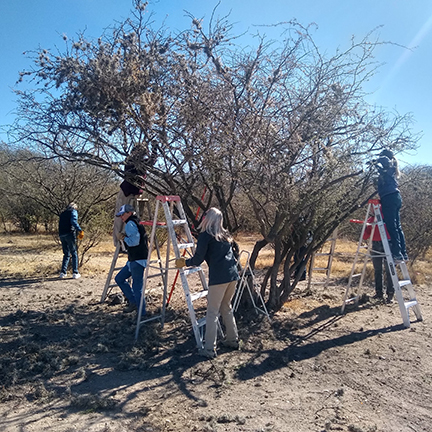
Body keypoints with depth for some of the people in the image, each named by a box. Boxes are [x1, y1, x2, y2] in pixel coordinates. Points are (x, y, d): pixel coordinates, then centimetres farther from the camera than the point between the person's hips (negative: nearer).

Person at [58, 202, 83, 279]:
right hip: (69, 234, -6)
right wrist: (80, 230, -18)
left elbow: (60, 224, 22)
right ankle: (75, 273, -1)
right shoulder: (74, 211, 5)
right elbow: (73, 221, -13)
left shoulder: (63, 213, 25)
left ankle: (63, 272, 8)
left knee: (66, 254, 15)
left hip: (61, 235, 6)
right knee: (74, 253, 1)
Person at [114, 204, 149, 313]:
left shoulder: (130, 224, -11)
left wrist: (124, 238, -7)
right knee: (119, 278, 19)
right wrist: (123, 237, 7)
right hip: (133, 260, 11)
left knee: (137, 287, -5)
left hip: (138, 260, -11)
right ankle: (133, 301, 22)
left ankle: (142, 314, 2)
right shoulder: (137, 222, 19)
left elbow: (134, 241, -23)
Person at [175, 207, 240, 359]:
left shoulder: (205, 235, -3)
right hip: (233, 274, 7)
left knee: (212, 312, 0)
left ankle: (209, 349, 2)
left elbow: (198, 260, -5)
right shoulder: (225, 235, 18)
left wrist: (184, 263, 10)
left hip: (218, 277, -7)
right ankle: (233, 340, 30)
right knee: (226, 308, 22)